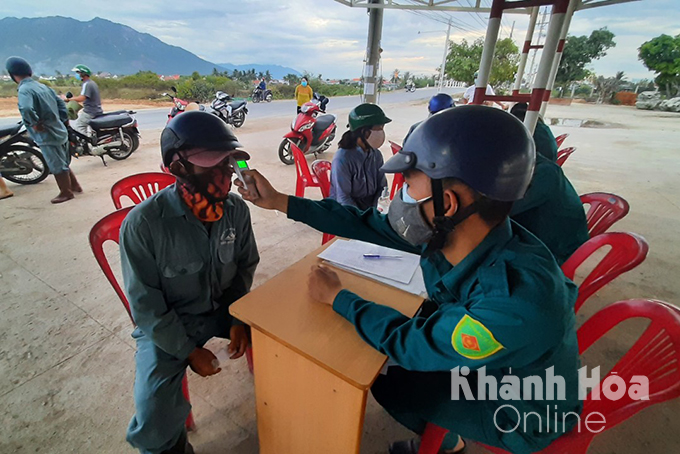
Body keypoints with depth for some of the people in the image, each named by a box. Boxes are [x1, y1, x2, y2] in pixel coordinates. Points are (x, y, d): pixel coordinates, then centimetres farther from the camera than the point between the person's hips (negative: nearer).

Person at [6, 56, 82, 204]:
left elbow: (26, 109, -34)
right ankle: (75, 186, 30)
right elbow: (61, 103, 13)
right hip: (60, 131, 8)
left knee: (57, 166, 5)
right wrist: (62, 121, 14)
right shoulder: (42, 86, 8)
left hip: (47, 136, -8)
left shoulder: (24, 90, -17)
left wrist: (35, 124, -18)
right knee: (63, 164, 21)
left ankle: (66, 192, 17)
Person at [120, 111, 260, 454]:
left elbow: (245, 266, 1)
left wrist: (238, 318, -10)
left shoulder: (236, 208, -14)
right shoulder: (143, 223, -25)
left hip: (224, 307, 4)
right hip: (166, 323, -3)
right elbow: (146, 305, -15)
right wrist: (189, 351, -13)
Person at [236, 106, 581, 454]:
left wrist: (336, 296, -19)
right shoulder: (449, 231, -23)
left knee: (388, 382, -6)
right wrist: (280, 201, -10)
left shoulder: (517, 299, -43)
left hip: (522, 413, -5)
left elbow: (411, 344, -32)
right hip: (473, 356, 5)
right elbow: (369, 225, -14)